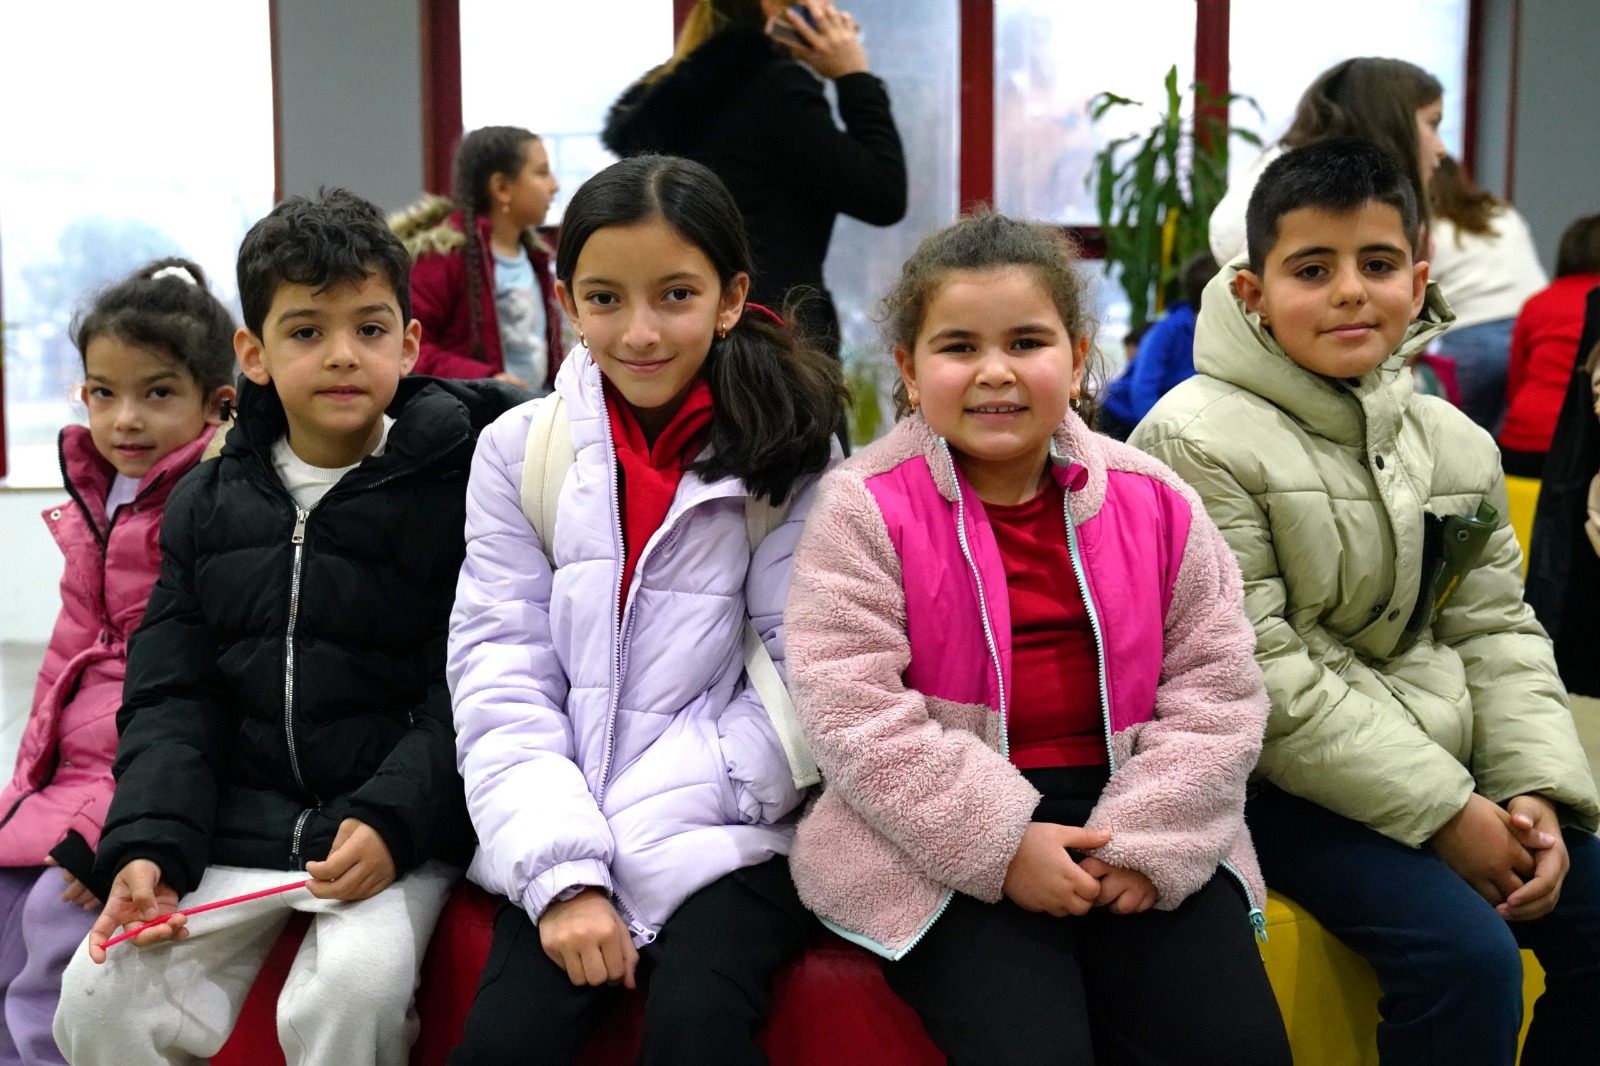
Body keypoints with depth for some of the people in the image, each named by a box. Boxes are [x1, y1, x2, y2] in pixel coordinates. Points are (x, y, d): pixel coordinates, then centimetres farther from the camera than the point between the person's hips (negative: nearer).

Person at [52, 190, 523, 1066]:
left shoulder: (452, 489, -4)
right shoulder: (205, 504, 10)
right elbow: (170, 696, 8)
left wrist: (391, 821, -21)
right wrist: (147, 845, -7)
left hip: (398, 829, -4)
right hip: (238, 823, 4)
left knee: (351, 989, -30)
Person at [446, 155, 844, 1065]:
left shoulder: (787, 456, -2)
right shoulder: (520, 452, 3)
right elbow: (502, 682, -1)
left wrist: (632, 835, -12)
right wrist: (563, 871, -13)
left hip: (727, 833, -1)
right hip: (560, 842, 2)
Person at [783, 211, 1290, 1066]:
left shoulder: (1152, 502, 6)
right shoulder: (865, 511, -5)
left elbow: (1216, 686, 5)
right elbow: (851, 714, -12)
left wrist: (1147, 836, -8)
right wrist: (1001, 843, -17)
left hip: (1133, 827, 4)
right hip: (941, 840, -3)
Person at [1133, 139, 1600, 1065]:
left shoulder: (1455, 441, 7)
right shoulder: (1200, 441, -14)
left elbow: (1494, 631, 12)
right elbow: (1255, 676, -19)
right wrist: (1443, 811, -19)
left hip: (1443, 763, 7)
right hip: (1283, 779, -7)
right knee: (1467, 953, -23)